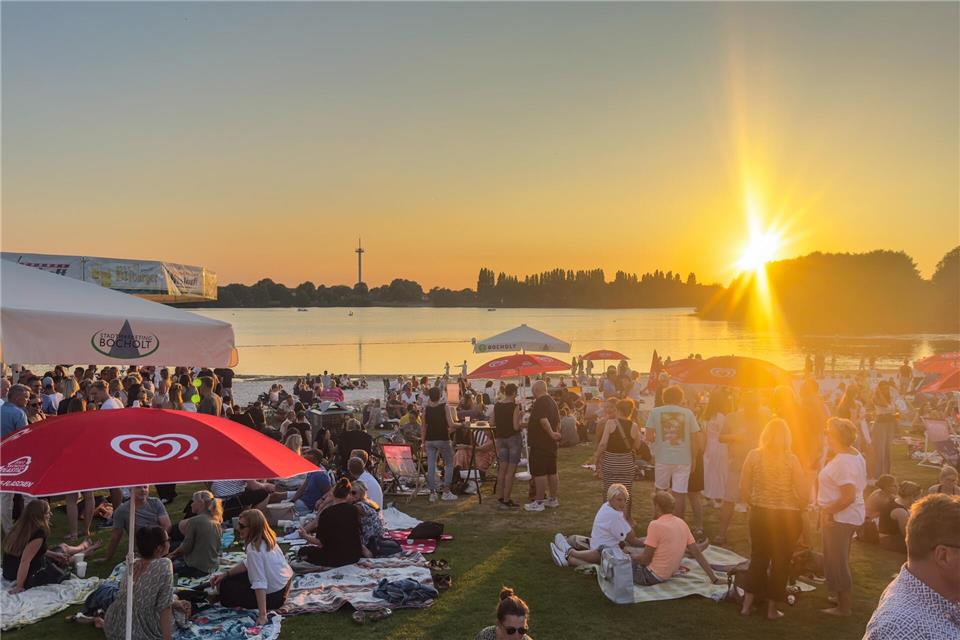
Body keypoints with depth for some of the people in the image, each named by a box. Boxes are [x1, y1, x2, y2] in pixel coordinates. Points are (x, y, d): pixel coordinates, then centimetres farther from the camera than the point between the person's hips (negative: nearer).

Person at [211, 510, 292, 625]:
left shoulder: (254, 549, -26)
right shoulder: (266, 540, 0)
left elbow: (259, 584, -31)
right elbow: (248, 563, 16)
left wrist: (262, 615, -32)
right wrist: (225, 574, 10)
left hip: (273, 596, -9)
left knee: (225, 587, 9)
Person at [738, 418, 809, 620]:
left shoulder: (754, 455, -6)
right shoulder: (791, 459, -11)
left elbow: (744, 488, -4)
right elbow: (805, 493, -12)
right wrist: (796, 508, 6)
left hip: (760, 514, 2)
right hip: (787, 516, -2)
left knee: (758, 558, 17)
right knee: (781, 561, 11)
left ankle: (747, 604, 17)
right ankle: (772, 609, 18)